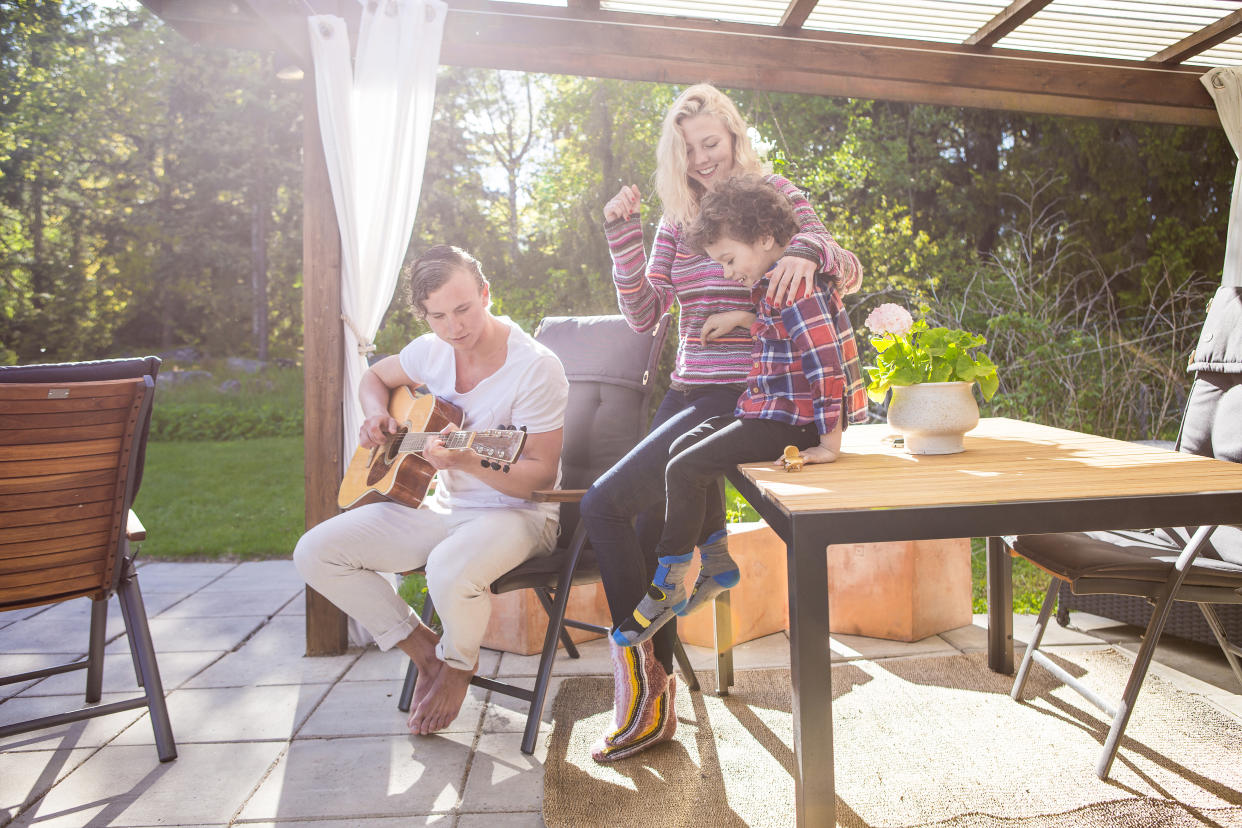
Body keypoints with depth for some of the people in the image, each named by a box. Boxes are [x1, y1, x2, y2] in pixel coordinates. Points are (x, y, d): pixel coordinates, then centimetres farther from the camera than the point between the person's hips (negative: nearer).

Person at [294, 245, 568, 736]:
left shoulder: (535, 368, -19)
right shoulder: (433, 350, 1)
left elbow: (541, 477, -19)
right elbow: (375, 377, 22)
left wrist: (465, 461, -33)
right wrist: (377, 416, -1)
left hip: (515, 512, -6)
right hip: (443, 507, 7)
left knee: (449, 571, -39)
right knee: (315, 552, -5)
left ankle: (458, 663, -1)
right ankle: (423, 648, 7)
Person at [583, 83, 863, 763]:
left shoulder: (776, 195, 3)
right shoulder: (677, 221, 17)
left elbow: (850, 271, -8)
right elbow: (643, 316, 8)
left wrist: (808, 251, -30)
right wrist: (621, 235, -1)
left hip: (741, 397, -6)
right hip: (686, 393, 7)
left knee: (604, 503, -19)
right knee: (648, 536, 3)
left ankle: (642, 689, -3)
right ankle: (653, 703, 20)